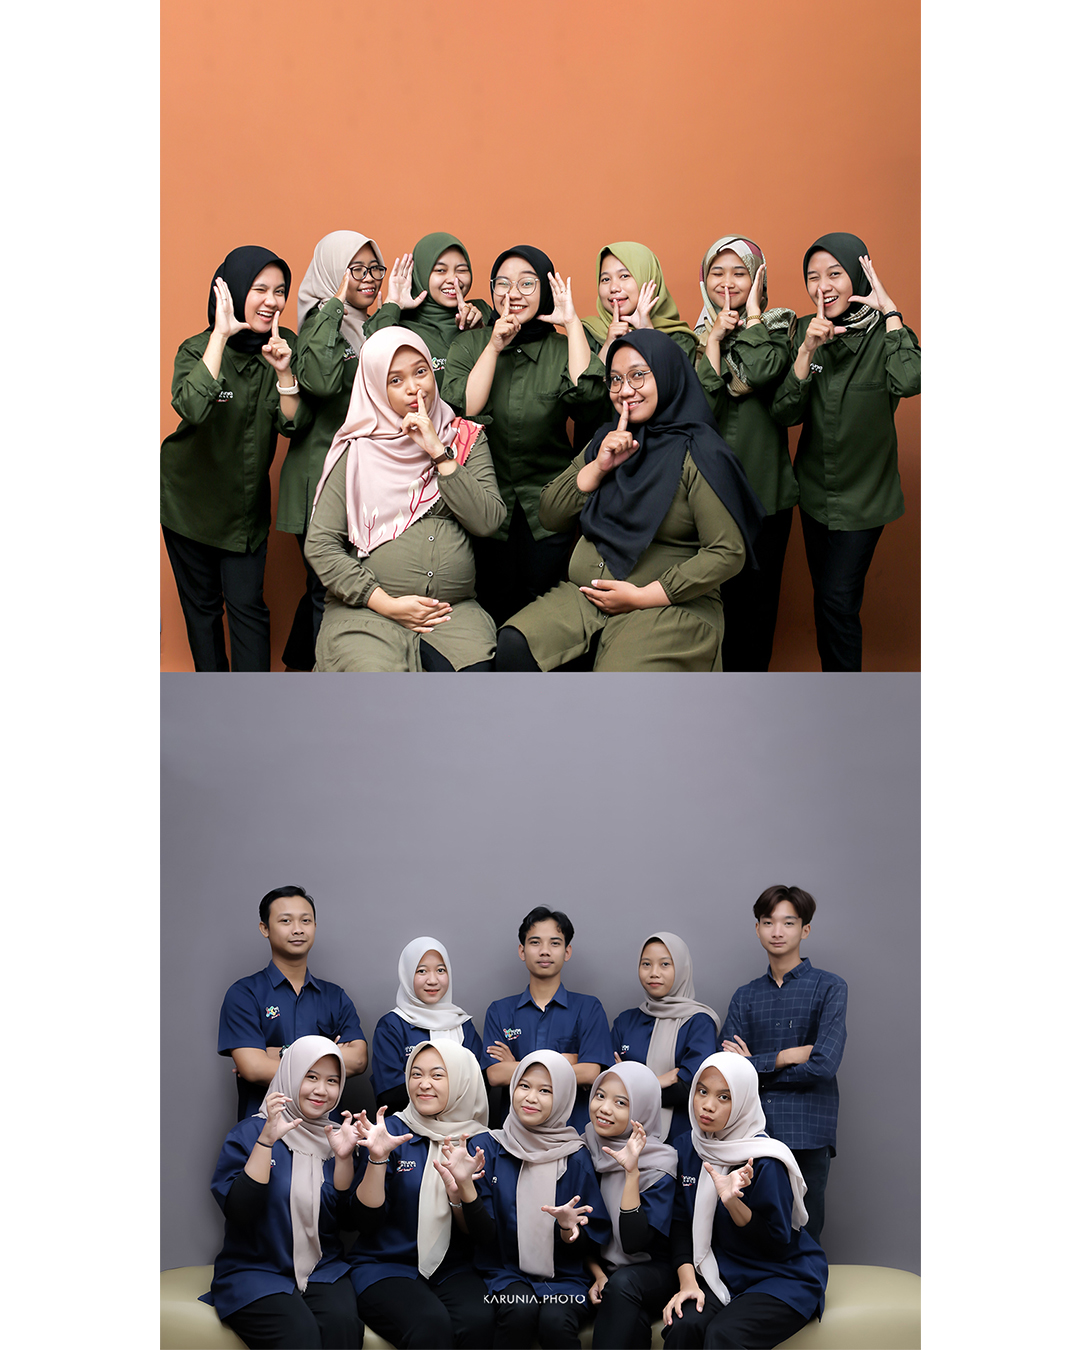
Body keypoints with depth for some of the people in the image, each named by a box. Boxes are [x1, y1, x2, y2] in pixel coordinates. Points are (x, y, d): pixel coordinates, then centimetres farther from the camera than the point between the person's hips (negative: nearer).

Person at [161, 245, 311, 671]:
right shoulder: (198, 348, -16)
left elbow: (292, 425, -10)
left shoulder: (285, 346, -6)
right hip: (190, 496, -2)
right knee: (201, 603, 10)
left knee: (248, 607, -2)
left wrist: (283, 371, -26)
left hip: (247, 501, 2)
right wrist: (221, 336, -35)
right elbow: (191, 408, -37)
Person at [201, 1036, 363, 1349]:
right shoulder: (248, 1133, 1)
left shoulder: (337, 1137, 12)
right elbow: (237, 1211, -14)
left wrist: (343, 1157, -8)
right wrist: (267, 1140, -19)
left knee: (342, 1323, -30)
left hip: (323, 1271, 3)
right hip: (254, 1272, -3)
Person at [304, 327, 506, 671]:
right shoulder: (357, 452, 4)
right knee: (375, 668, -32)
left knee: (476, 669, -27)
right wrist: (387, 604, -8)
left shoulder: (466, 438, 13)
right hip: (367, 610, -2)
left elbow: (489, 520, -1)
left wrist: (439, 453, -6)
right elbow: (320, 544, -1)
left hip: (454, 611, 2)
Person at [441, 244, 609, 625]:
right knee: (494, 610, 3)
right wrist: (494, 347, -14)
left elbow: (587, 394, -19)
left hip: (548, 510, 0)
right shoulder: (468, 345, 3)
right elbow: (461, 411, -12)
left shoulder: (561, 348, 2)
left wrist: (572, 322, -13)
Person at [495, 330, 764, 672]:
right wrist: (598, 467, -4)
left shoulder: (698, 454, -6)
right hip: (585, 596, 6)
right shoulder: (605, 441, 15)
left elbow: (728, 553, -12)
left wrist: (641, 596, -13)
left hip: (669, 606, -6)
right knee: (513, 645, -21)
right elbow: (550, 516, 12)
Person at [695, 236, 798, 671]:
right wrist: (714, 338, -10)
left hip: (764, 488, -1)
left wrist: (751, 313, -7)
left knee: (756, 593, 4)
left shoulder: (776, 325, 4)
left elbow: (761, 372, -19)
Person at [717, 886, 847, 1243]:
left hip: (806, 1135, -3)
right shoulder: (746, 996, 14)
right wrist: (786, 1057, -8)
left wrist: (756, 1065, -3)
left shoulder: (829, 988, 2)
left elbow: (823, 1066, -11)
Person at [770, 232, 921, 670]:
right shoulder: (806, 330, -3)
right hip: (815, 487, 4)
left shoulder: (885, 333, -15)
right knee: (824, 598, 15)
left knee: (837, 600, -7)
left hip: (862, 492, -4)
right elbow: (785, 413, -10)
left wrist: (888, 310, -28)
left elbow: (908, 382, -37)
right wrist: (808, 350, -23)